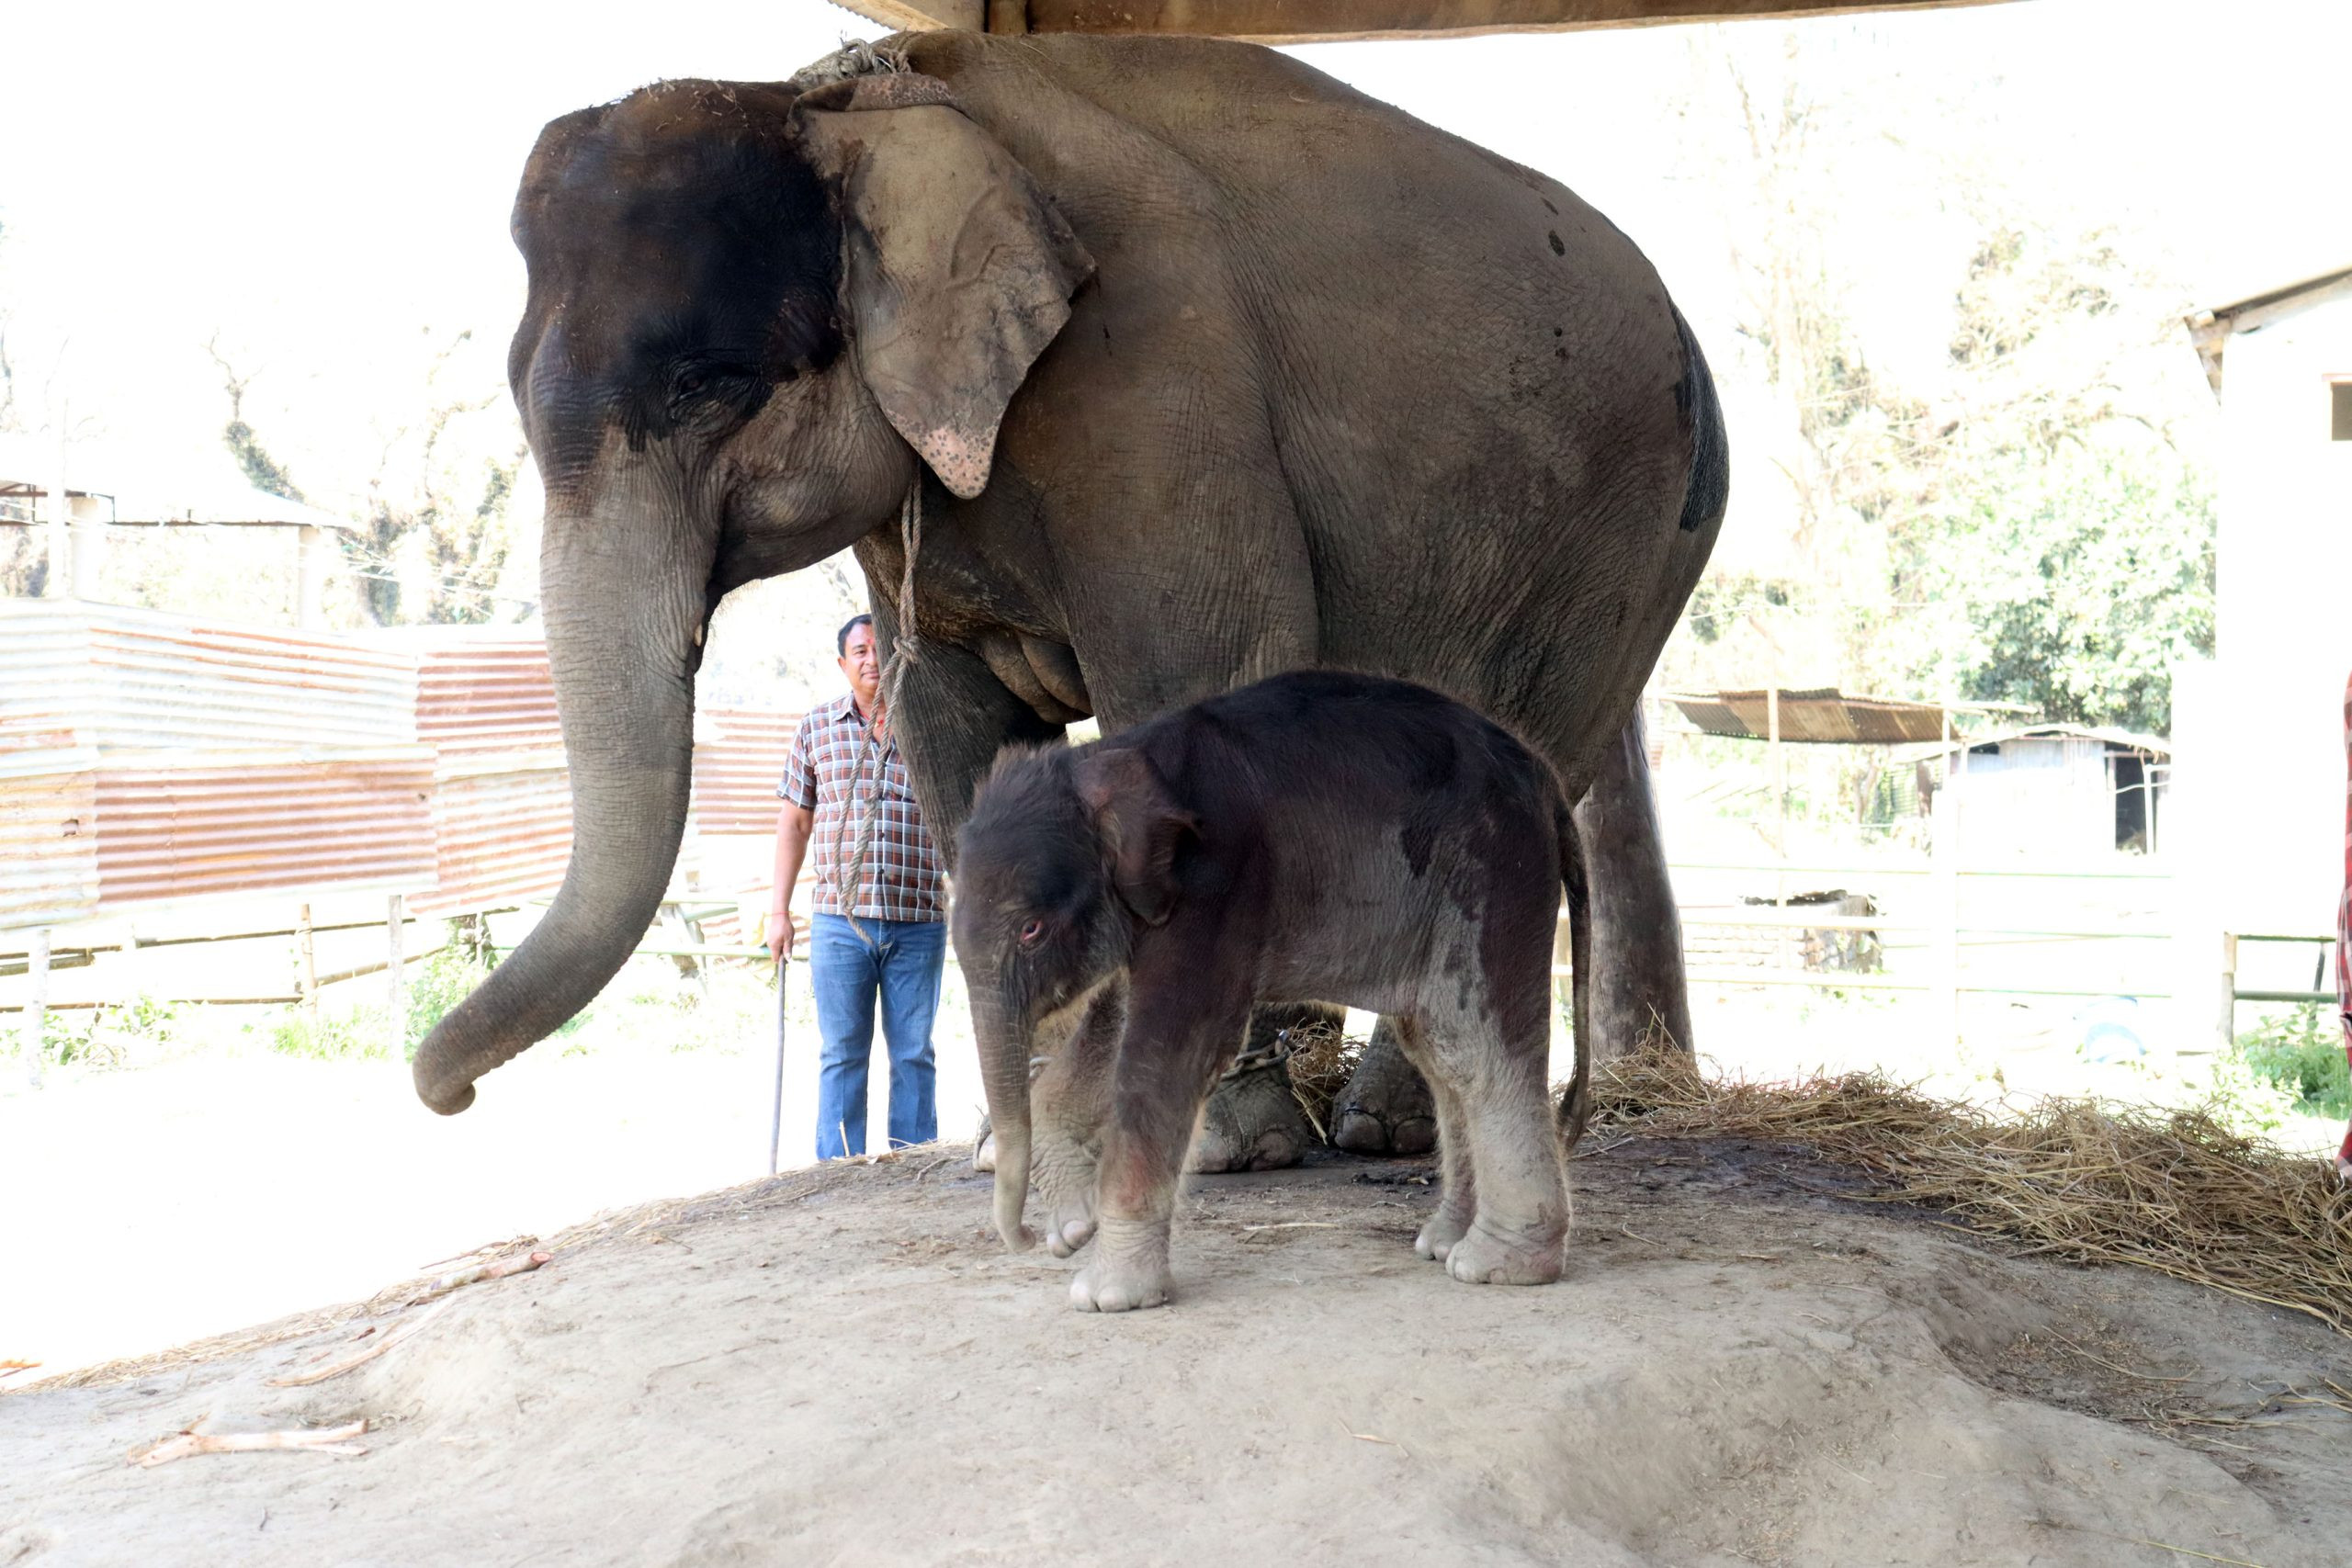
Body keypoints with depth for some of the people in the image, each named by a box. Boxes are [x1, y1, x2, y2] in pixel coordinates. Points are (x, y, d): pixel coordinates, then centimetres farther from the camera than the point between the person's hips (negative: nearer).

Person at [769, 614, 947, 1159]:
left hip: (919, 923, 0)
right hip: (840, 917, 0)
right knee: (842, 1054, 2)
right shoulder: (817, 729, 9)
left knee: (914, 1053, 5)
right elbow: (794, 822, 13)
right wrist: (779, 909, 8)